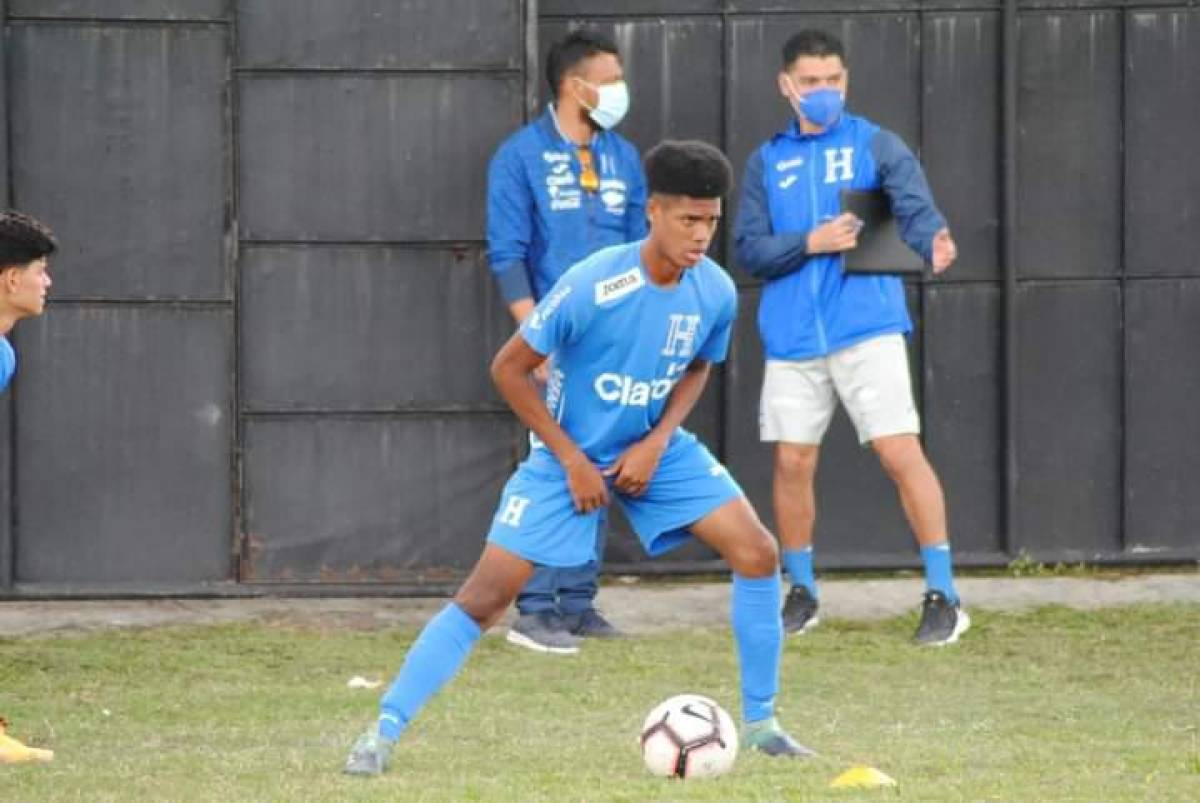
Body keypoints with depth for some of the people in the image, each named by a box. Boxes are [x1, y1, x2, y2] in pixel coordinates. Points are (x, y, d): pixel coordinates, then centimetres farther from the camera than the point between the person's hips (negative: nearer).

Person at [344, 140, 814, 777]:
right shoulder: (591, 286, -27)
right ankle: (383, 732, -3)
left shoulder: (716, 293, -12)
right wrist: (572, 462, -17)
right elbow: (509, 369, -17)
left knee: (758, 553, -9)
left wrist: (657, 442, -8)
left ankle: (760, 723, 6)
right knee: (486, 596, -12)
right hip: (569, 453, -4)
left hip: (654, 450, 4)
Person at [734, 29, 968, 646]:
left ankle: (943, 595, -6)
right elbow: (749, 250, 5)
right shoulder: (767, 162, 11)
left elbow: (915, 208, -12)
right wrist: (811, 243, -12)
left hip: (866, 326, -3)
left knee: (900, 452, -11)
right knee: (793, 463, 6)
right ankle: (801, 593, 23)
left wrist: (934, 242, -34)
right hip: (792, 337, 3)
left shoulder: (875, 145, 3)